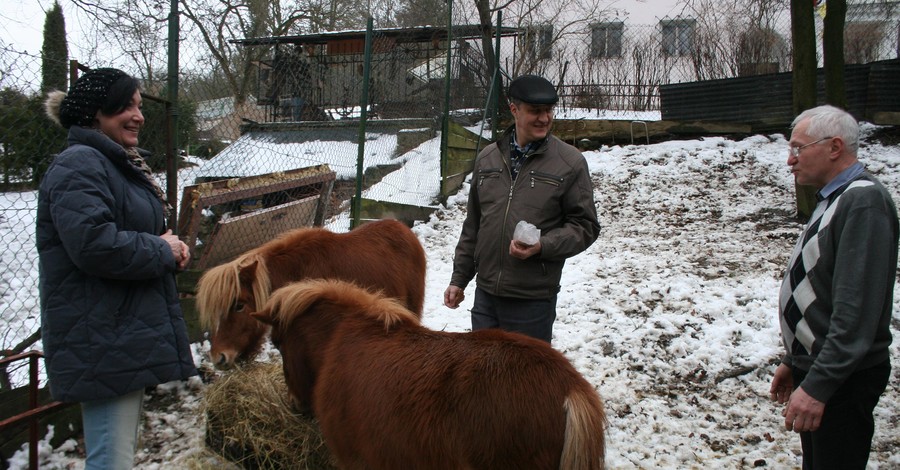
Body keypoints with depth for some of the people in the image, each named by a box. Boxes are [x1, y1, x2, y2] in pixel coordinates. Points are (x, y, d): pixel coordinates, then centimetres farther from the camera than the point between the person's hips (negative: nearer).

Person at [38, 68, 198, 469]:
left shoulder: (119, 164, 19)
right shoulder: (79, 166, -14)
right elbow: (94, 245, -28)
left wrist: (170, 246, 6)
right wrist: (163, 251, -14)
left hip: (127, 338, 11)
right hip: (102, 345, -11)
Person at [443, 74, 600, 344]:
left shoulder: (570, 162, -6)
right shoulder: (487, 158, 7)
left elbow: (585, 226, -4)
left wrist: (542, 246, -20)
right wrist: (459, 278, 13)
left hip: (533, 300, -4)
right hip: (485, 294, 4)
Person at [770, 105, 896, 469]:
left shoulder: (865, 202, -20)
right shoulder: (835, 198, 12)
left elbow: (857, 307, -26)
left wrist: (817, 384, -27)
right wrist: (794, 360, 20)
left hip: (843, 379, -10)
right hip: (815, 368, 10)